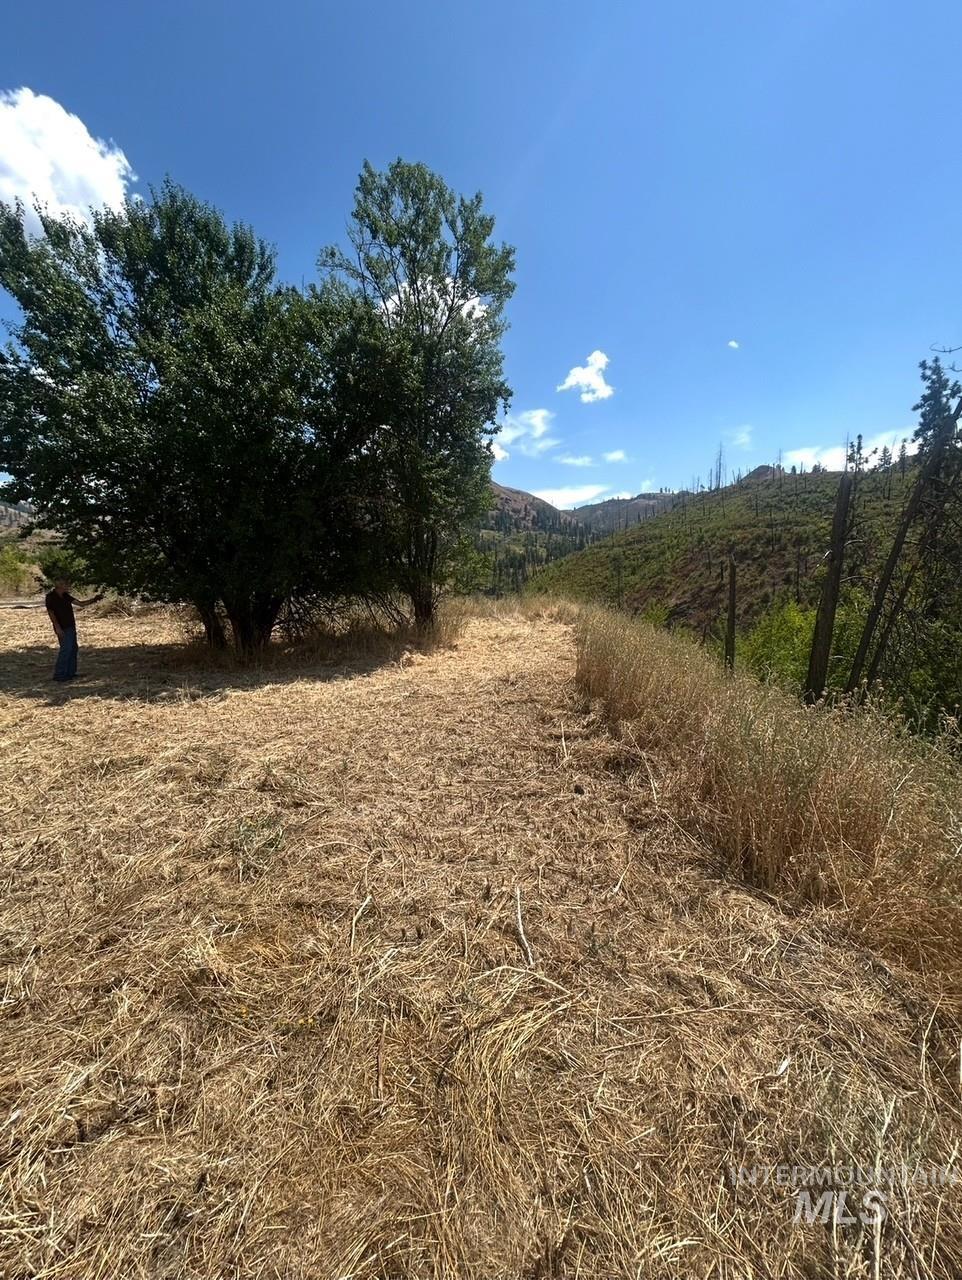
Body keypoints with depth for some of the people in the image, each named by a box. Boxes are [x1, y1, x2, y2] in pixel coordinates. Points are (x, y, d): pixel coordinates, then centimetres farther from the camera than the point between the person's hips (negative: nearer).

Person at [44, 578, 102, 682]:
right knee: (66, 650, -11)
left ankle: (70, 673, 20)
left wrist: (93, 600, 1)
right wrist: (57, 627, -21)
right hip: (63, 628, -9)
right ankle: (59, 675, -5)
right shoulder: (50, 597, -10)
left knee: (73, 649, 12)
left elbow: (80, 603, 13)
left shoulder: (66, 596, 11)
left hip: (71, 627, 9)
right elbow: (50, 613, -14)